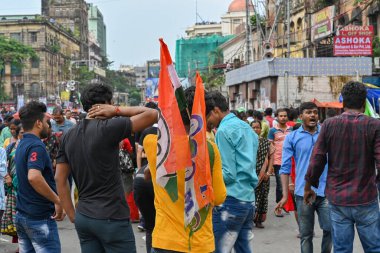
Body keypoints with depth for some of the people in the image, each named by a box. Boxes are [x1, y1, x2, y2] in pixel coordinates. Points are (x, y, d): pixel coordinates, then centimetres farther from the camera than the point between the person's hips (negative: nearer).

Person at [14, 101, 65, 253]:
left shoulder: (21, 145, 12)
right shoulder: (36, 146, -18)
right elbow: (34, 177, -34)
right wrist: (57, 201, -25)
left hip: (21, 215, 9)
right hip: (40, 217, -9)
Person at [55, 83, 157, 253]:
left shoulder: (69, 136, 7)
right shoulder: (107, 127, -13)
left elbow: (60, 178, 7)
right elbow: (153, 115, -13)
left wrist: (72, 214, 10)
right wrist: (117, 110, -6)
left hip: (83, 217, 7)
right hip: (111, 218, -7)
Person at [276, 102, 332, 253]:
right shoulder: (292, 138, 2)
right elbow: (285, 168, 0)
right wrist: (285, 195, -6)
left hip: (326, 191, 1)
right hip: (303, 193, -1)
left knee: (330, 229, 2)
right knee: (306, 234, 9)